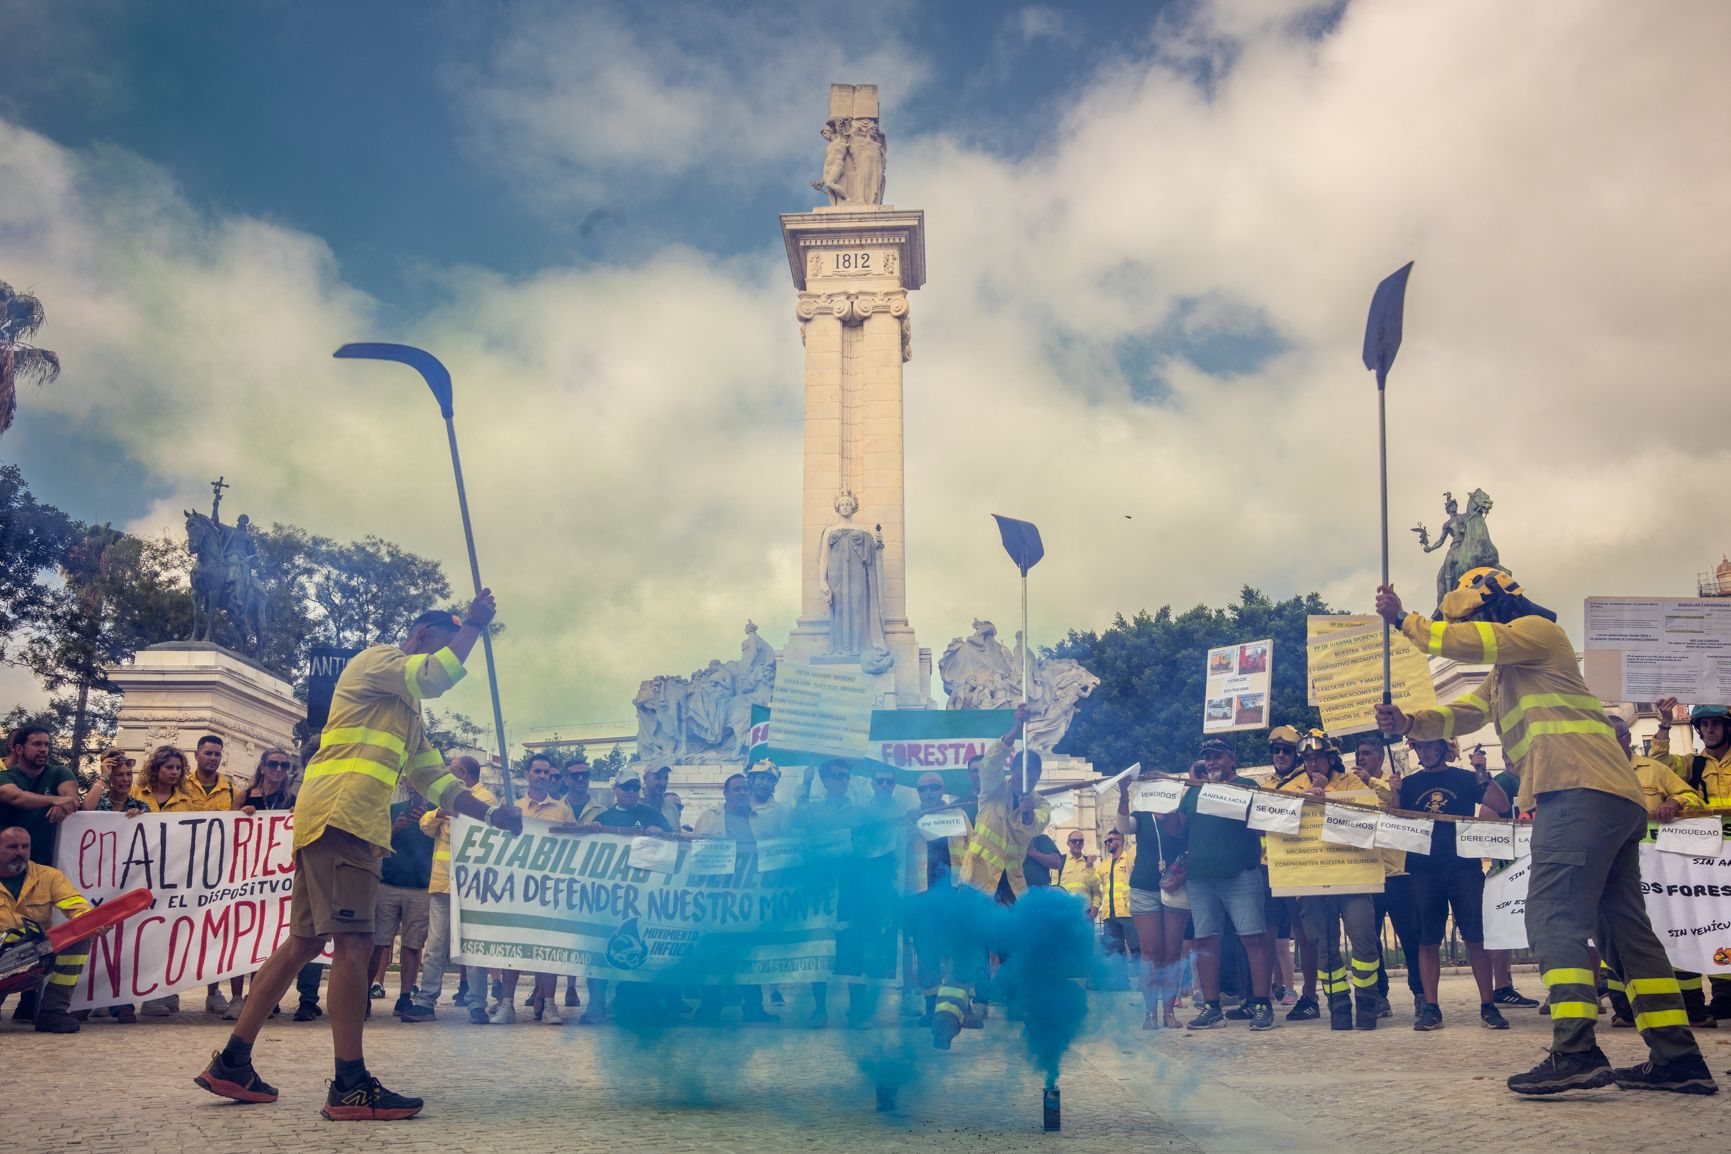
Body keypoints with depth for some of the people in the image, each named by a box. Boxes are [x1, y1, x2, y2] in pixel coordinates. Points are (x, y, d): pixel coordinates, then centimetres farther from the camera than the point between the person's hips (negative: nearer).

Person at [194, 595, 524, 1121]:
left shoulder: (409, 713, 29)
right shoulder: (376, 659, 2)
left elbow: (436, 780, 25)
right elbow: (436, 675, -17)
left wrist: (490, 813, 14)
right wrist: (473, 623, -4)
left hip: (334, 822, 10)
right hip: (339, 815, -10)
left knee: (304, 942, 12)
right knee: (353, 943, -14)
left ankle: (232, 1063, 17)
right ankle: (351, 1087, -16)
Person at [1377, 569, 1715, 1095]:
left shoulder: (1537, 630, 4)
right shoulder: (1500, 678, 31)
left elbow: (1465, 641, -8)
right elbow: (1459, 714, 21)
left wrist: (1403, 619, 5)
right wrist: (1409, 722, 3)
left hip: (1582, 790, -11)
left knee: (1554, 915, -16)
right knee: (1623, 926, 9)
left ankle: (1575, 1052, -25)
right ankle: (1677, 1058, 9)